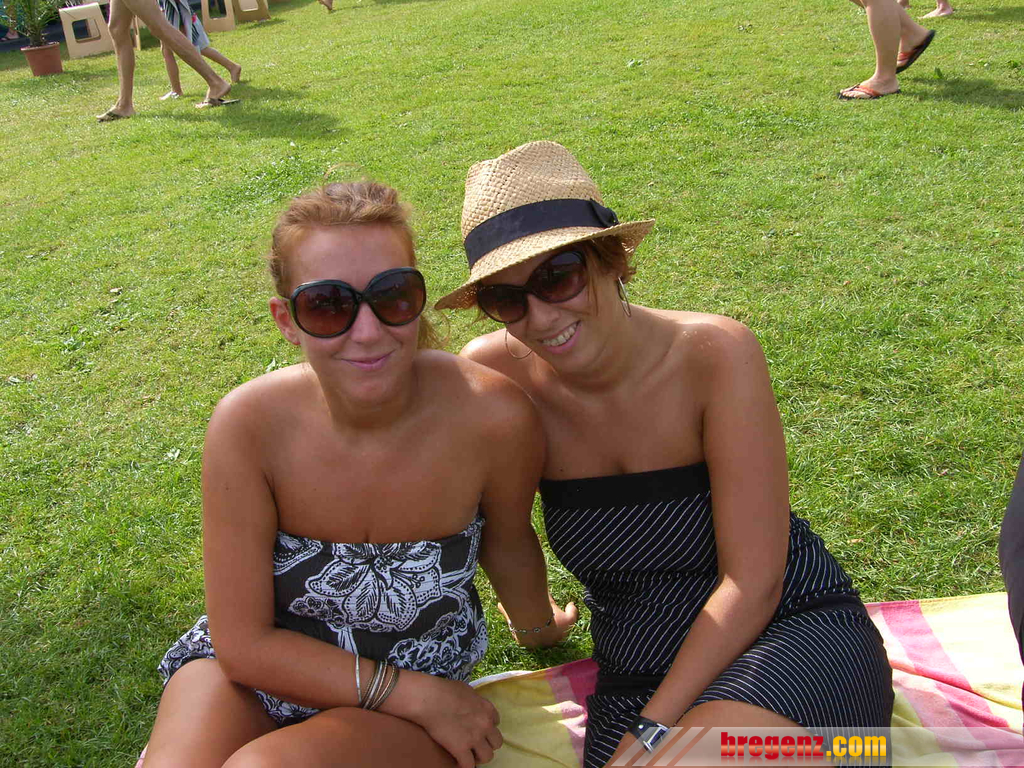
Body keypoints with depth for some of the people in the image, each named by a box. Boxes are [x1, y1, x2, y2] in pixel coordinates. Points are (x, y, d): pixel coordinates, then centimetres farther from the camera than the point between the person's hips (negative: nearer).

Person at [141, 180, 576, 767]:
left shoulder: (493, 416, -25)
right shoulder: (248, 426, -23)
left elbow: (506, 540, -2)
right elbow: (244, 641, -16)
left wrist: (537, 627, 18)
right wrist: (419, 695, -19)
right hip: (256, 666, 1)